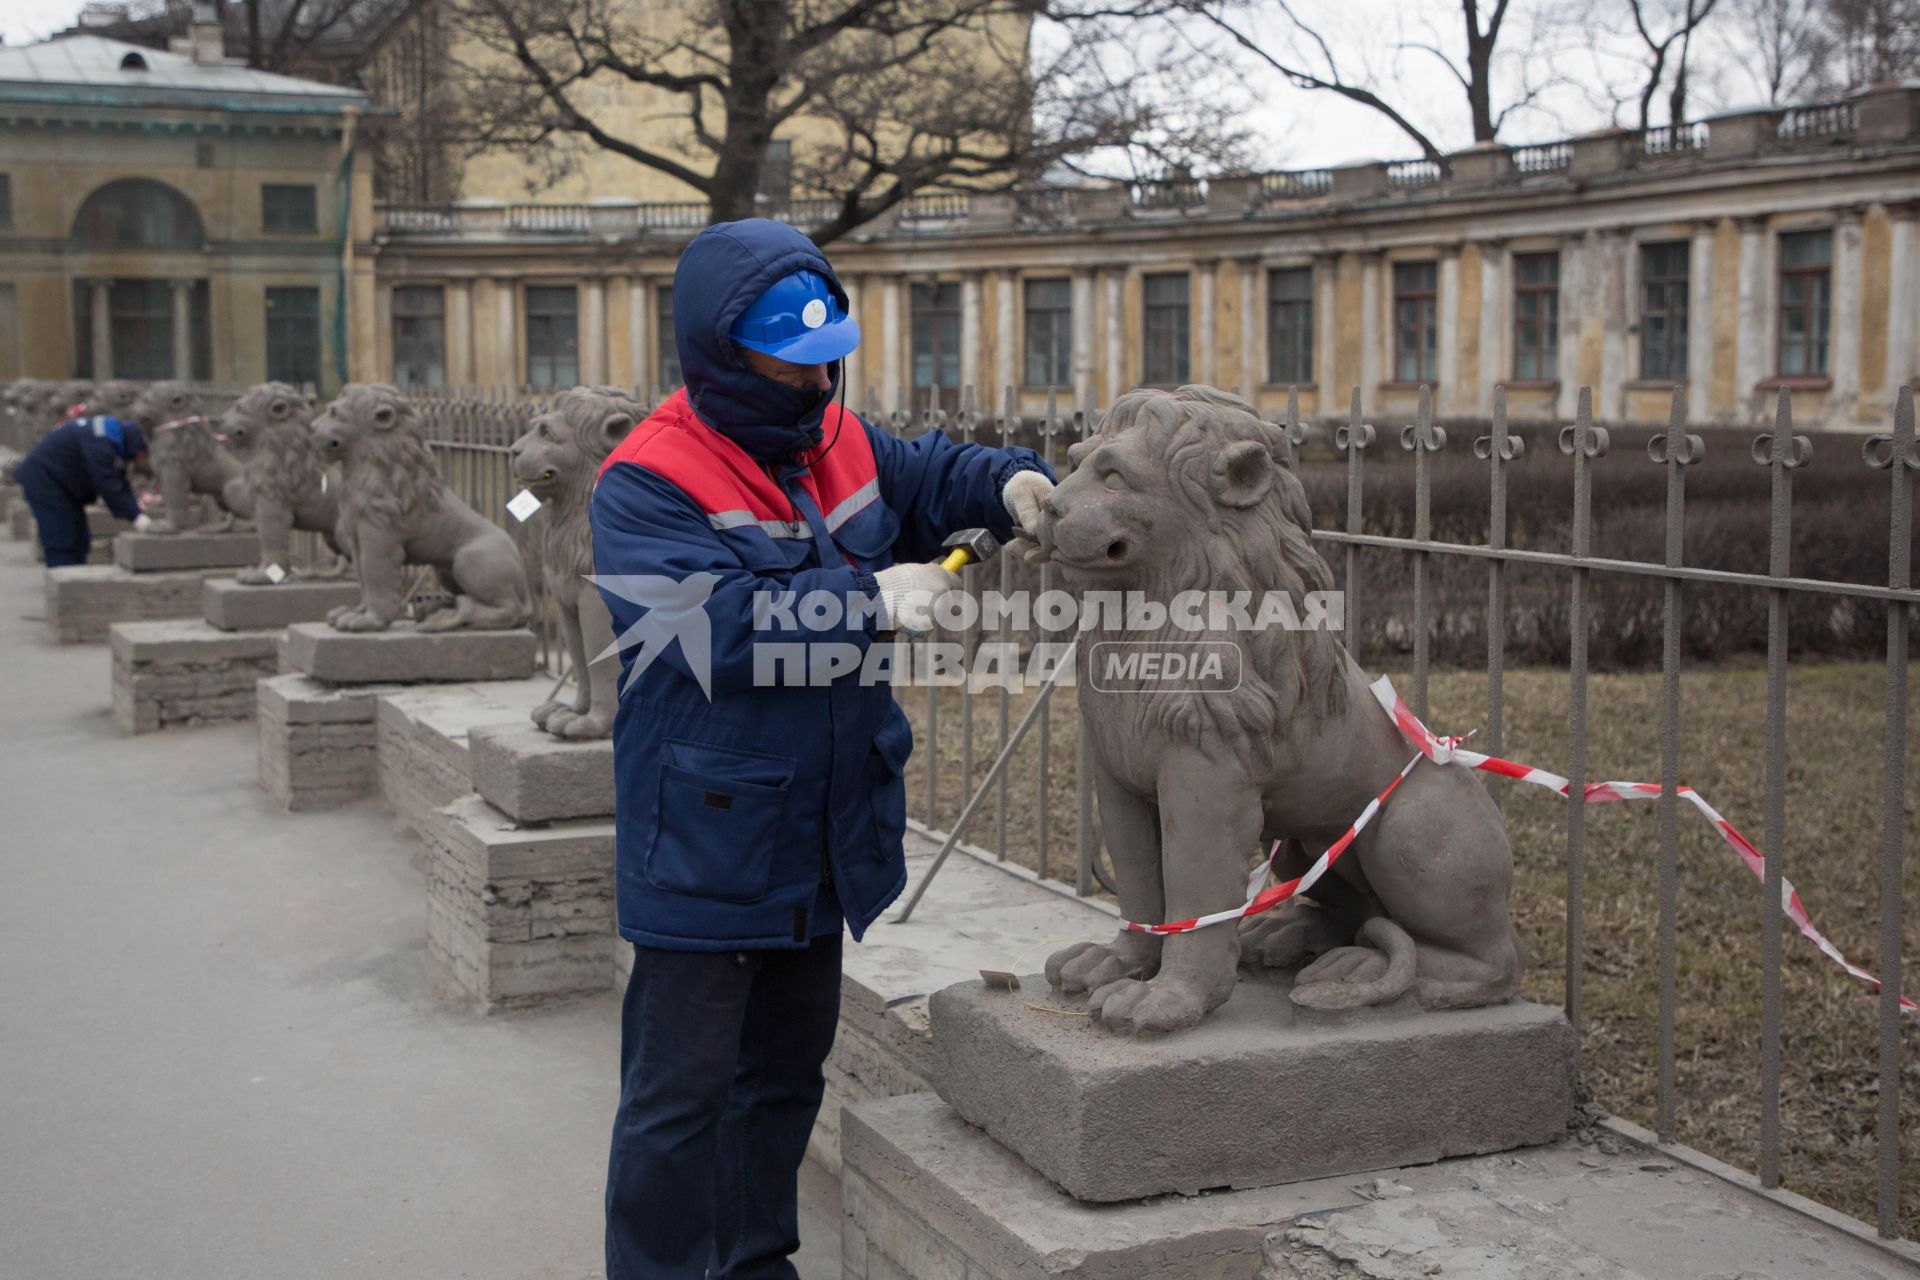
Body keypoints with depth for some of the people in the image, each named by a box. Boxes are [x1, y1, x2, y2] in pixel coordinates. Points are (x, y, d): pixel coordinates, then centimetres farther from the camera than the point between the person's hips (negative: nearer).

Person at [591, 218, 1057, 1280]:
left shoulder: (838, 443, 5)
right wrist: (870, 601, -25)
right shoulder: (645, 486, -17)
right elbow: (715, 627, -28)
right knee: (681, 1091, 0)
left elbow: (928, 472, 22)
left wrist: (1005, 482, 0)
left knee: (786, 1071, 21)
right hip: (704, 852, -8)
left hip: (824, 838, 8)